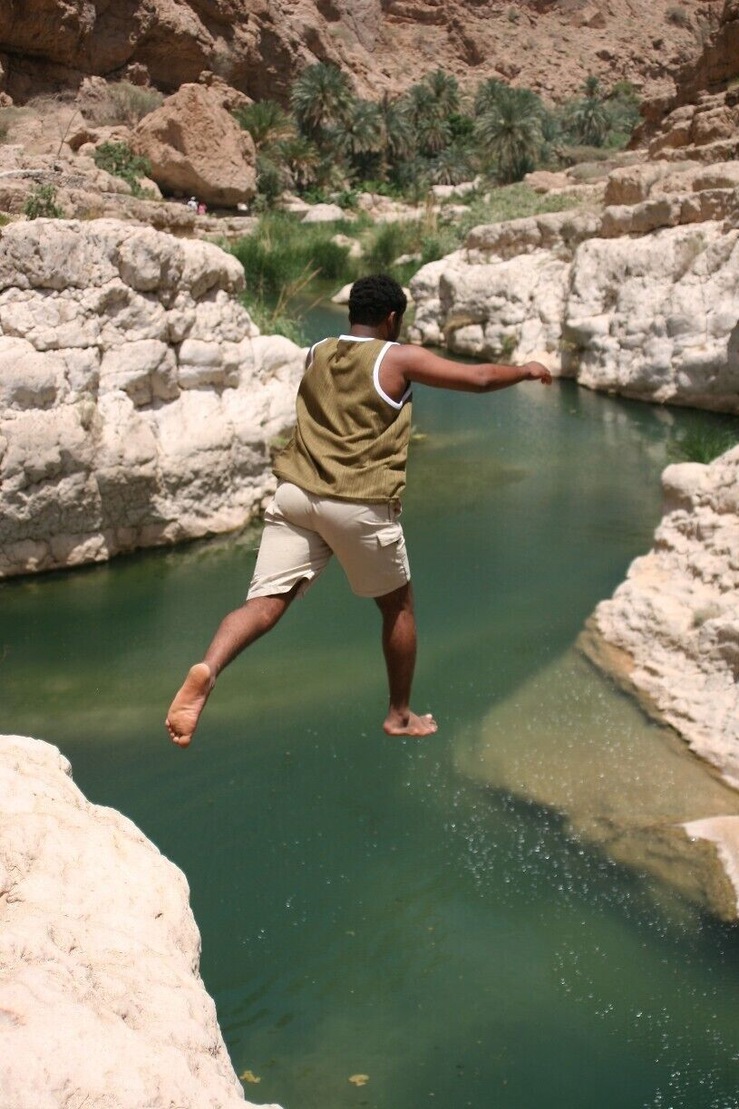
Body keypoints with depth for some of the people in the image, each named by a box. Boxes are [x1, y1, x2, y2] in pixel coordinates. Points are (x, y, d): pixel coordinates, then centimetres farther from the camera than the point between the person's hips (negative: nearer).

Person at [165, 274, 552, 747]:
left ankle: (206, 671, -33)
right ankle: (401, 716, 29)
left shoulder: (317, 354, 17)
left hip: (296, 493, 4)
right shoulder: (398, 358, 1)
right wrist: (526, 370, 21)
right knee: (398, 606, 18)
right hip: (359, 505, -4)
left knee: (265, 603, -5)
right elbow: (480, 378, 2)